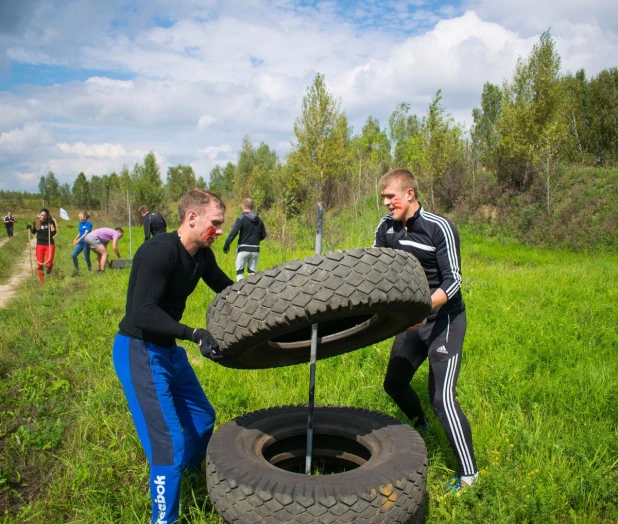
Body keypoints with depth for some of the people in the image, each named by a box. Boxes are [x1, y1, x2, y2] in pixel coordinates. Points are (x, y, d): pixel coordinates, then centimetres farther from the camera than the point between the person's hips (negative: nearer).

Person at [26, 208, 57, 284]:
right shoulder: (36, 222, -3)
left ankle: (49, 266, 25)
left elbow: (54, 233, -21)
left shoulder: (50, 221, -11)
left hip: (50, 244, -3)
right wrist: (30, 228, -7)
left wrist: (51, 224, -26)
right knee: (40, 264, 4)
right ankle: (41, 282, 18)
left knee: (49, 262, -15)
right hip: (40, 245, 3)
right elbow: (33, 232, 11)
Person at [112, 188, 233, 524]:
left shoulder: (201, 255, 0)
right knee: (169, 443, -11)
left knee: (202, 419, 21)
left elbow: (226, 288, 14)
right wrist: (195, 335, -39)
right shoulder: (159, 251, -25)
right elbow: (143, 312, -32)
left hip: (169, 349, 9)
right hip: (139, 352, -9)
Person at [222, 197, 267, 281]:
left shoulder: (241, 219, -9)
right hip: (255, 249, 5)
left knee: (240, 272, 4)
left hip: (243, 249, -4)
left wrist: (226, 244, -16)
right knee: (252, 272, 12)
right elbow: (263, 235, 11)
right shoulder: (259, 220, 8)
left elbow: (233, 232, -20)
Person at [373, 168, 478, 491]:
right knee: (394, 383, 17)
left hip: (444, 320, -7)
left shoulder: (439, 228, -19)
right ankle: (420, 428, 47)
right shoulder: (386, 228, -1)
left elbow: (453, 282, -21)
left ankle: (469, 474, 2)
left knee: (442, 397, -13)